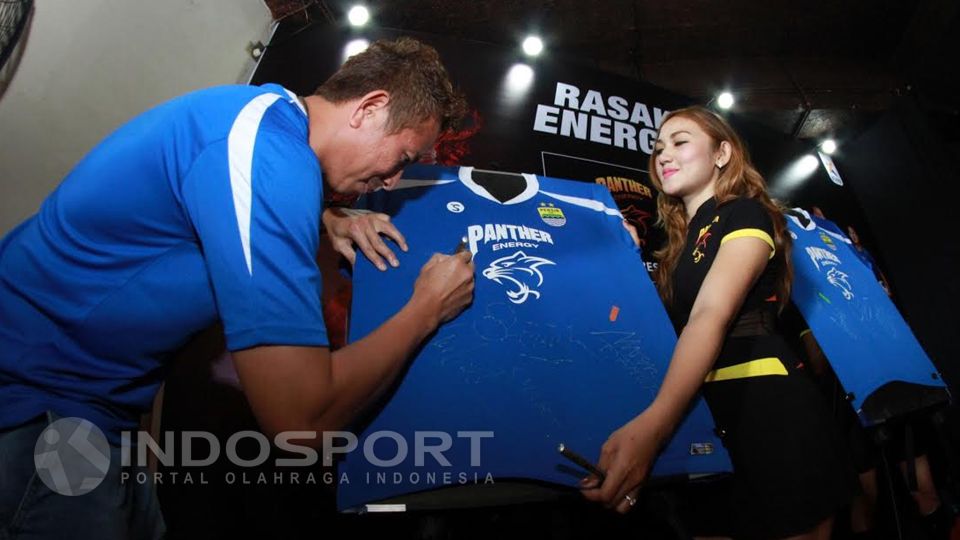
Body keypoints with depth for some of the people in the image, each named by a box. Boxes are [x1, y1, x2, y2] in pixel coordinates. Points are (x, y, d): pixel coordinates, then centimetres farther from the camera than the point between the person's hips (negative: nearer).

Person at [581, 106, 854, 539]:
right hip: (709, 418, 8)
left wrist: (652, 423, -37)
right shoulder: (679, 243, 18)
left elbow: (712, 316, -24)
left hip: (765, 407, -8)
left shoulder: (746, 214, -6)